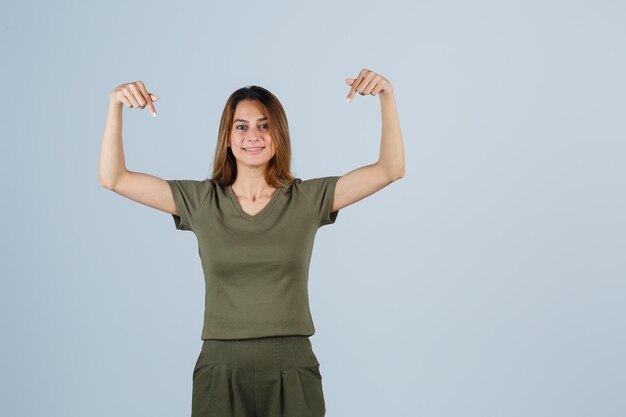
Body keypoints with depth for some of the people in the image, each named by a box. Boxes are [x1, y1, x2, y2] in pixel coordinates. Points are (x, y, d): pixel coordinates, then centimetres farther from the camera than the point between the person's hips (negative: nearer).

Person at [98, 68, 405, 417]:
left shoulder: (308, 199, 1)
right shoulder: (201, 201, 3)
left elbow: (391, 169, -3)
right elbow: (113, 178, 0)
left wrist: (387, 97, -14)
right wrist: (116, 107, -12)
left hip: (293, 373, 0)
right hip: (221, 371, 0)